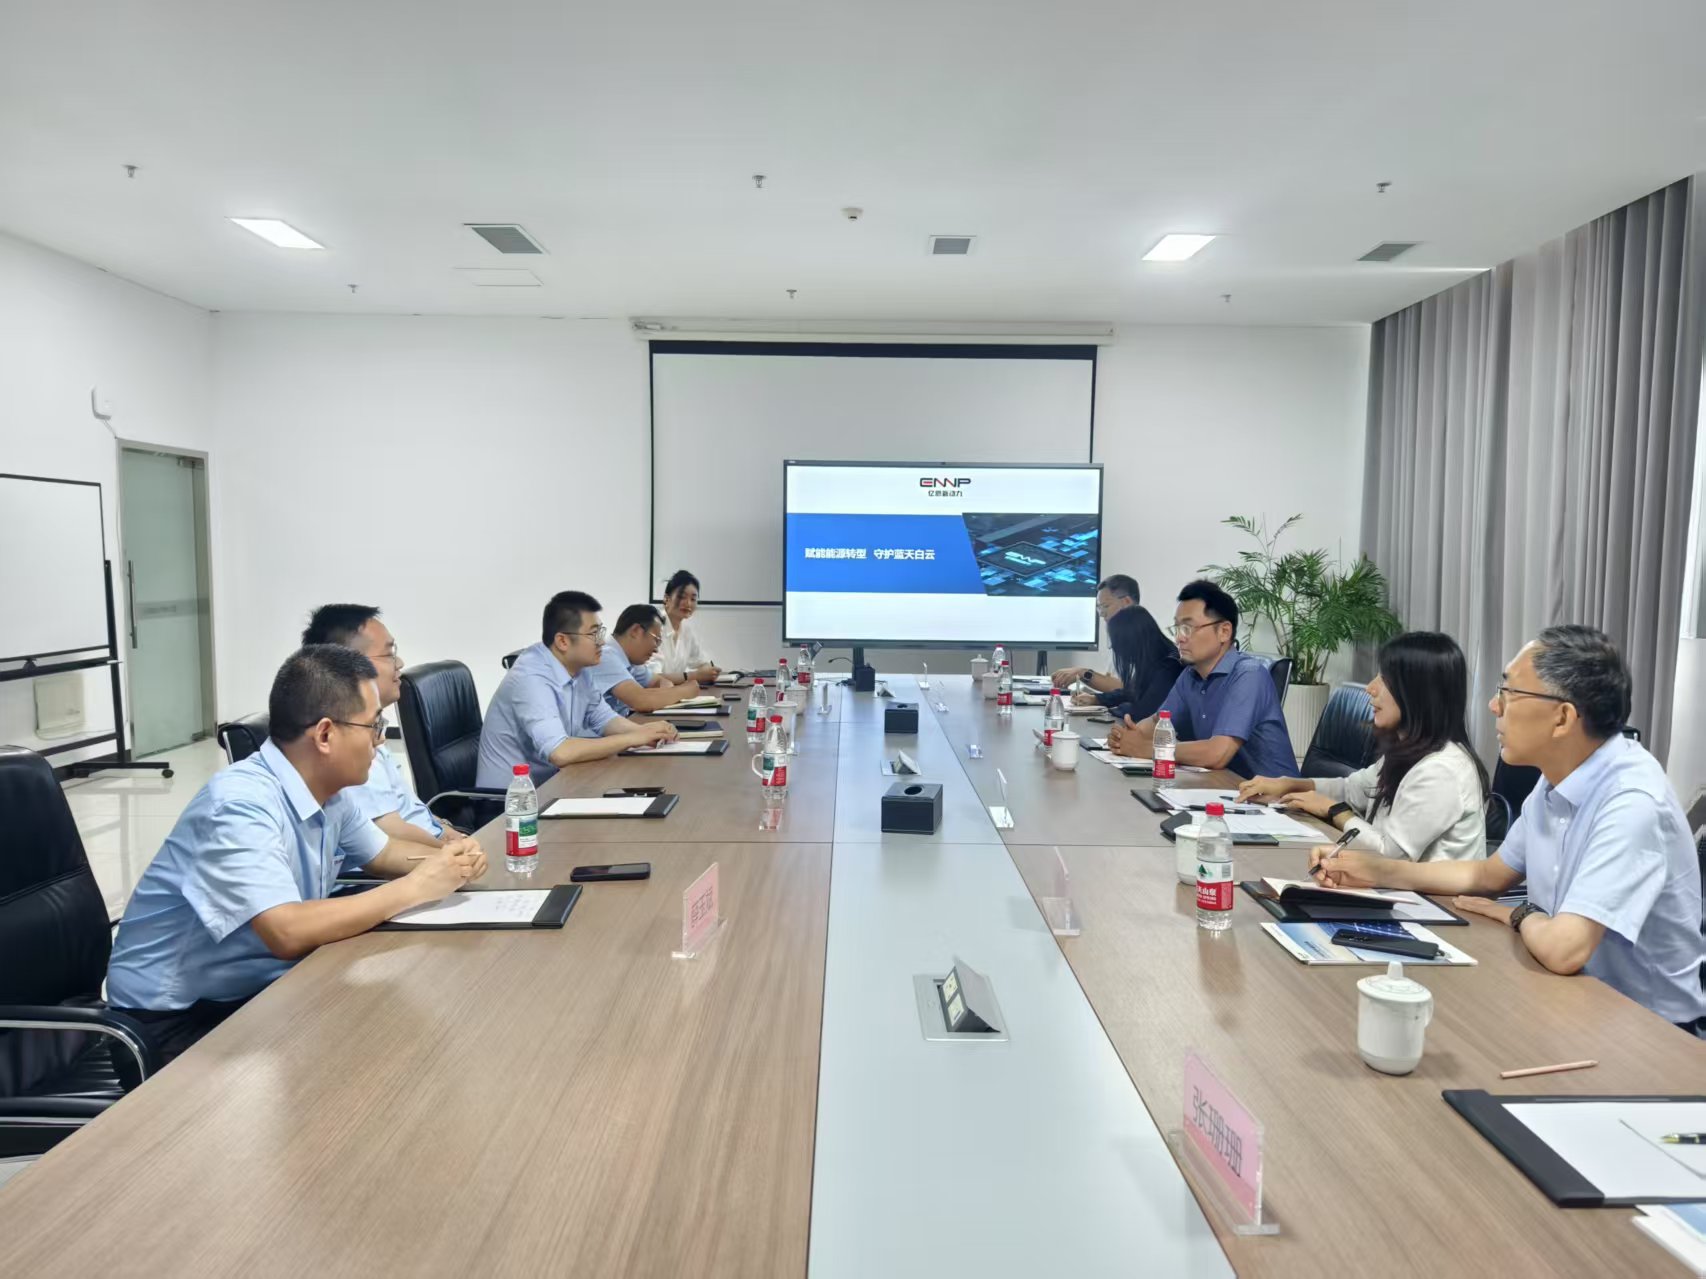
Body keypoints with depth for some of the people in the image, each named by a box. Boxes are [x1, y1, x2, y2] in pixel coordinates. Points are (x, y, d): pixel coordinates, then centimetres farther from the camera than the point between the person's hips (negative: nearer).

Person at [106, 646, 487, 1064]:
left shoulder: (330, 791, -2)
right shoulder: (240, 804, -27)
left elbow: (381, 853, 16)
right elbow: (288, 932, -37)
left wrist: (445, 860, -5)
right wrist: (415, 887, -28)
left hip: (266, 984, 8)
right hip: (179, 1015, -7)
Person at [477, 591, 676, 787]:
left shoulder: (579, 667, 0)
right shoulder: (532, 678, -26)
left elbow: (603, 719, 10)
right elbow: (559, 753, -36)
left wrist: (643, 731, -10)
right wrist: (633, 738, -27)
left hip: (549, 783, 8)